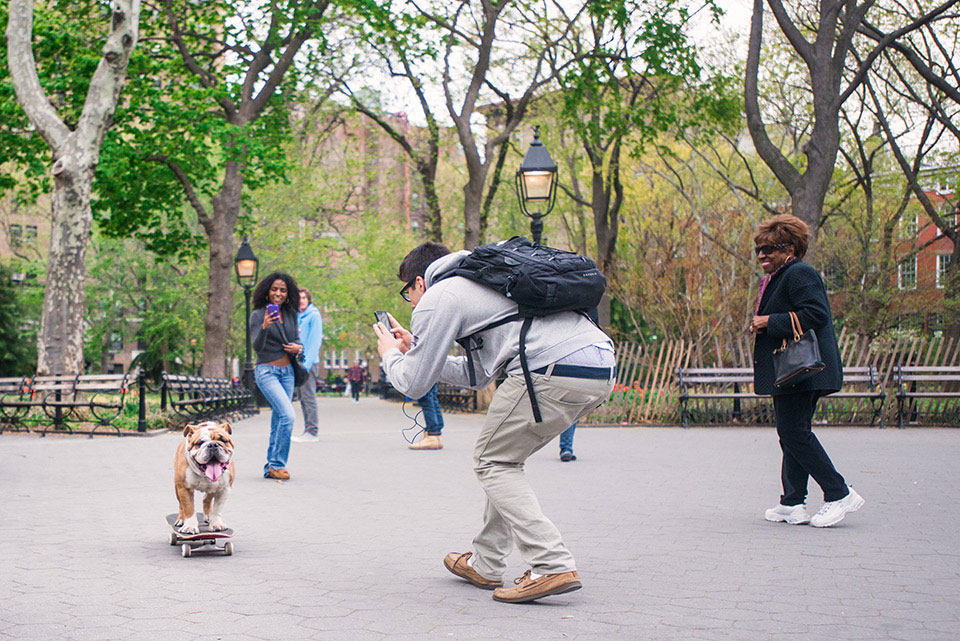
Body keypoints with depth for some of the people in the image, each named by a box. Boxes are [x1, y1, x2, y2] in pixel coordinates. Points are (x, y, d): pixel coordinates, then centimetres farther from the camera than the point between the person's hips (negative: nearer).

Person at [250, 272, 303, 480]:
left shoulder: (291, 315, 8)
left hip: (287, 371, 6)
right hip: (266, 371, -6)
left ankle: (271, 468, 16)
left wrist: (297, 347, -5)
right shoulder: (258, 314, -9)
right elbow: (257, 346, -19)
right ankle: (277, 464, -10)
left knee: (278, 420, 8)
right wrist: (264, 327, -37)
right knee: (288, 415, -20)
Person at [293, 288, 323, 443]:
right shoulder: (297, 317, 17)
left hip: (309, 362, -8)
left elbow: (315, 341, -12)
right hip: (299, 363, 8)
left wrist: (307, 363, -18)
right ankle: (308, 431, 15)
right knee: (303, 398, 10)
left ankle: (313, 432, -8)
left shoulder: (314, 315, -6)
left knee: (309, 397, -9)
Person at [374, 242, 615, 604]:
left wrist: (390, 354, 29)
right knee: (504, 457, 21)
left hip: (555, 370, -9)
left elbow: (414, 384, 9)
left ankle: (552, 566, -7)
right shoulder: (477, 285, 34)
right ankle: (485, 565, 25)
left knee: (493, 461, 5)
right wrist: (414, 350, 42)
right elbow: (477, 376, 37)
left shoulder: (436, 298, 7)